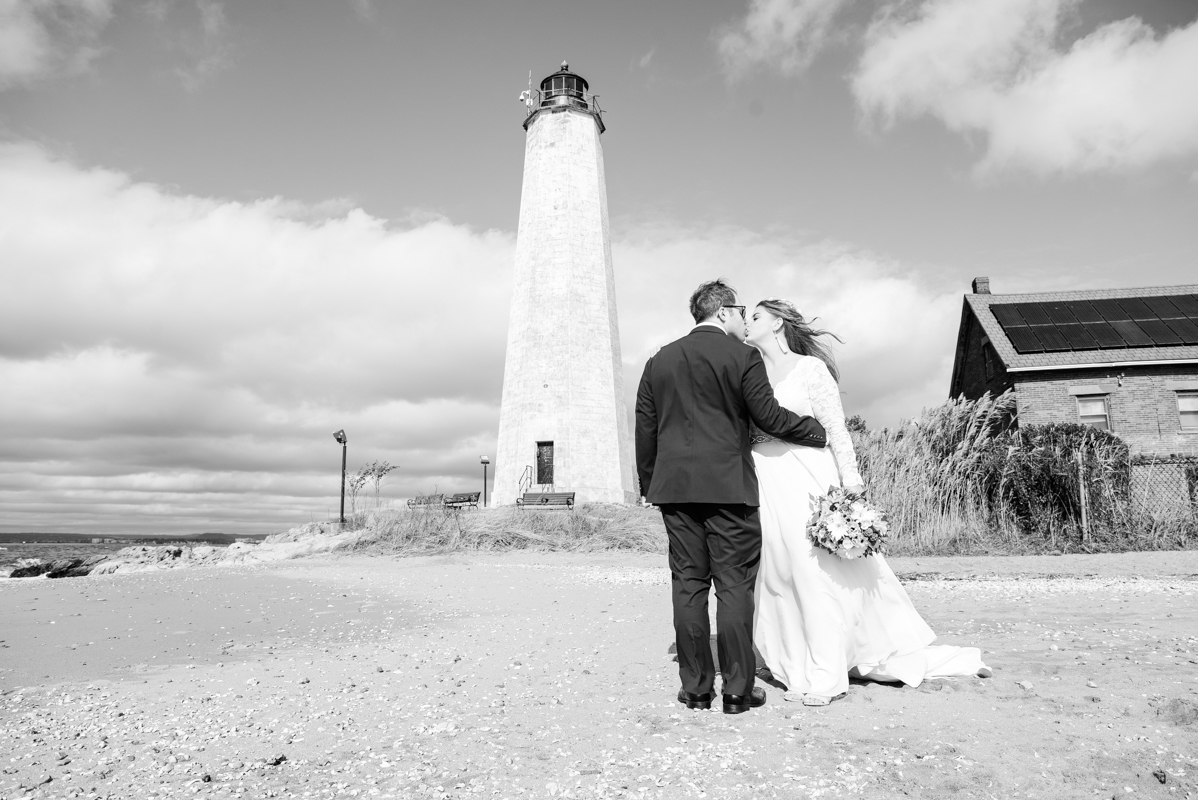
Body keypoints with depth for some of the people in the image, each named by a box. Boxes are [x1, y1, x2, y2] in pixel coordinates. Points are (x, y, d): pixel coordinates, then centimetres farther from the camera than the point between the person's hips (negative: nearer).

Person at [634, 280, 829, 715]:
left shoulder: (659, 360, 12)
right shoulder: (743, 356, -2)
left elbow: (645, 429, 12)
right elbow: (768, 416, -5)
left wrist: (648, 483, 19)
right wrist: (820, 432, 9)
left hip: (674, 484, 4)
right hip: (728, 484, -4)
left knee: (688, 583, 7)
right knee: (734, 585, 2)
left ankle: (695, 687, 13)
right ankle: (738, 689, 7)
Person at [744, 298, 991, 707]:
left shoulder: (809, 368, -2)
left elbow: (836, 430, -5)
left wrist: (850, 484, -13)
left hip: (807, 482, -5)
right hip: (765, 489, 5)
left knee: (821, 572, -3)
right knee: (779, 577, 6)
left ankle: (823, 676, 8)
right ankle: (800, 668, 18)